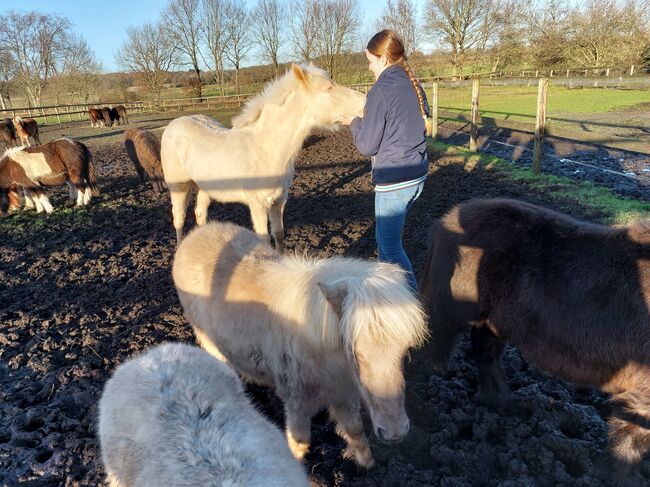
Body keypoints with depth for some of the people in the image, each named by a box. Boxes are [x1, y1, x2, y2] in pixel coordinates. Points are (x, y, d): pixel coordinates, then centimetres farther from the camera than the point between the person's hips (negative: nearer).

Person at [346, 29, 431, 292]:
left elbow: (366, 146, -14)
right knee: (385, 234, 24)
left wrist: (355, 122, 6)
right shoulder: (415, 86, 8)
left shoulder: (380, 91, -16)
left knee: (390, 245, 4)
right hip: (418, 174, 9)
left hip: (393, 180, -9)